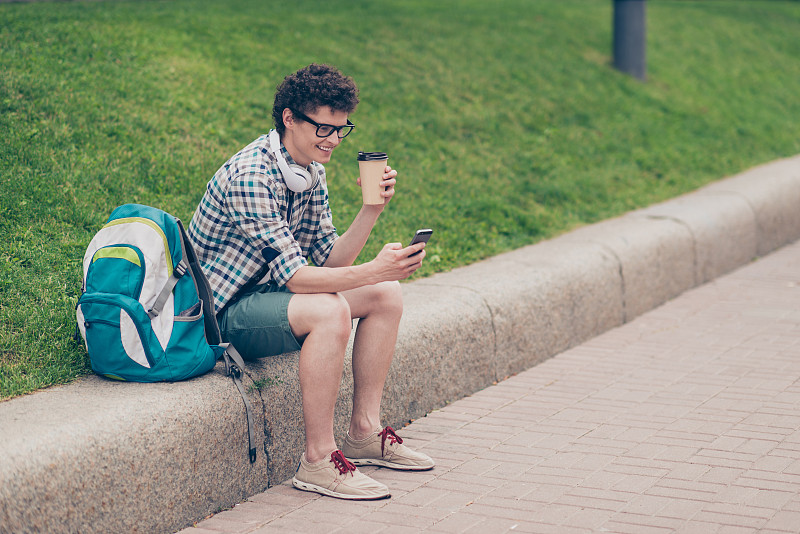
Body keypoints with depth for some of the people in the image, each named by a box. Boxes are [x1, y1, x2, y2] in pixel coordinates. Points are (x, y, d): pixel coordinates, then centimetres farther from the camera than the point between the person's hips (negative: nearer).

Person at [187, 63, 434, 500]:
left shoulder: (311, 172, 4)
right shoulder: (250, 177, -25)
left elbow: (329, 261, 2)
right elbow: (294, 277, -30)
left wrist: (372, 210, -11)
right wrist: (374, 271, -38)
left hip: (266, 294, 10)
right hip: (221, 316, -10)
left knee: (386, 295, 4)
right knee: (329, 310, -33)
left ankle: (364, 433, 8)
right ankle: (318, 461, -24)